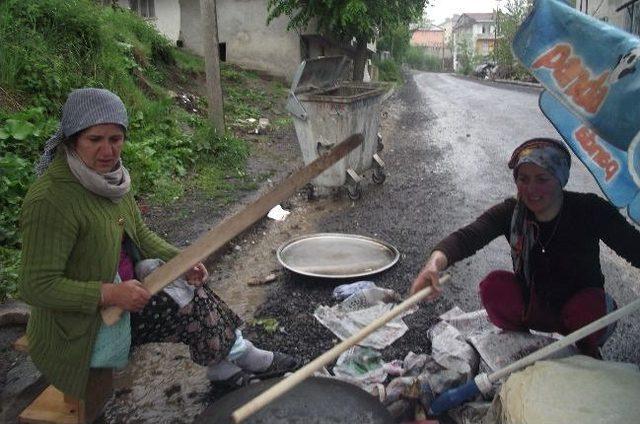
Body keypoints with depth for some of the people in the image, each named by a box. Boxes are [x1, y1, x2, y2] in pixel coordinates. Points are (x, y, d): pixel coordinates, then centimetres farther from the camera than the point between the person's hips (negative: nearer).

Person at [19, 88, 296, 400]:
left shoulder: (111, 174, -1)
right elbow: (37, 287, -25)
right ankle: (237, 355, 9)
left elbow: (140, 234, 8)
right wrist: (110, 294, -33)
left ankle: (224, 364, 7)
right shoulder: (50, 199, -27)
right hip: (78, 331, -7)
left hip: (118, 286, 8)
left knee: (190, 285, -6)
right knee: (184, 302, -15)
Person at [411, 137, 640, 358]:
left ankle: (589, 350, 3)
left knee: (589, 307, -33)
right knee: (494, 285, -25)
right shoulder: (510, 212, -15)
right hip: (533, 308, 1)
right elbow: (468, 236, -32)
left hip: (584, 308, -1)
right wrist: (435, 261, -52)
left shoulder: (590, 210, -17)